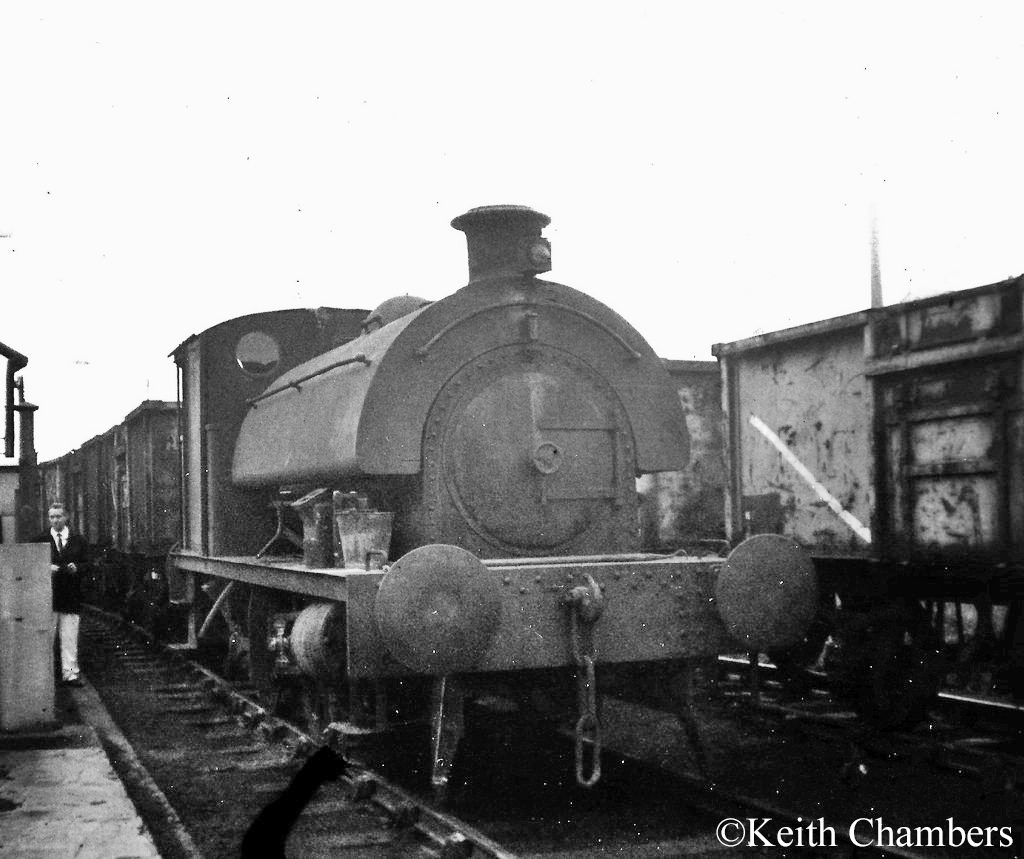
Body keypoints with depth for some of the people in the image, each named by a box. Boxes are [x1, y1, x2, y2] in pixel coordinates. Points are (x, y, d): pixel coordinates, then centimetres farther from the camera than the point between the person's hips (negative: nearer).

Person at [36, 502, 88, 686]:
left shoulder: (79, 541, 11)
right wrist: (47, 569, -14)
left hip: (71, 597, 1)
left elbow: (87, 564, 7)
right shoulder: (40, 541, 7)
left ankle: (70, 674, 5)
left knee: (69, 638, 2)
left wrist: (75, 568, -12)